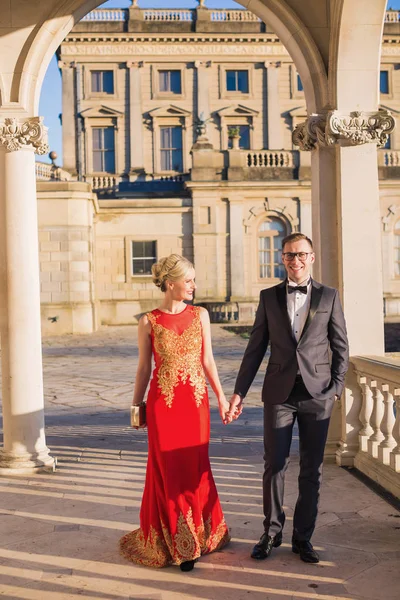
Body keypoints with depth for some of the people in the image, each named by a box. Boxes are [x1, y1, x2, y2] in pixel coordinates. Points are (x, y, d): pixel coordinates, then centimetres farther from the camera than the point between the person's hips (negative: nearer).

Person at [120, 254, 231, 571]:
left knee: (196, 467, 10)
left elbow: (207, 360, 7)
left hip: (196, 400, 2)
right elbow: (144, 367, 4)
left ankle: (200, 533, 32)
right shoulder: (149, 322, -3)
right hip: (162, 403, -2)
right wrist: (136, 406, 6)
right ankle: (175, 543, 21)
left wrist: (221, 396, 3)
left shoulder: (200, 315, 3)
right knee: (168, 470, 6)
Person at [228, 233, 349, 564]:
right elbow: (255, 348, 5)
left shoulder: (329, 296, 4)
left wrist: (336, 388, -4)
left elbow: (341, 347, 5)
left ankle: (303, 537, 23)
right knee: (274, 465, 4)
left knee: (312, 469, 8)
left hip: (317, 392, 0)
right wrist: (239, 392, 2)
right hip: (279, 393, 0)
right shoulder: (269, 297, 6)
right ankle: (272, 532, 22)